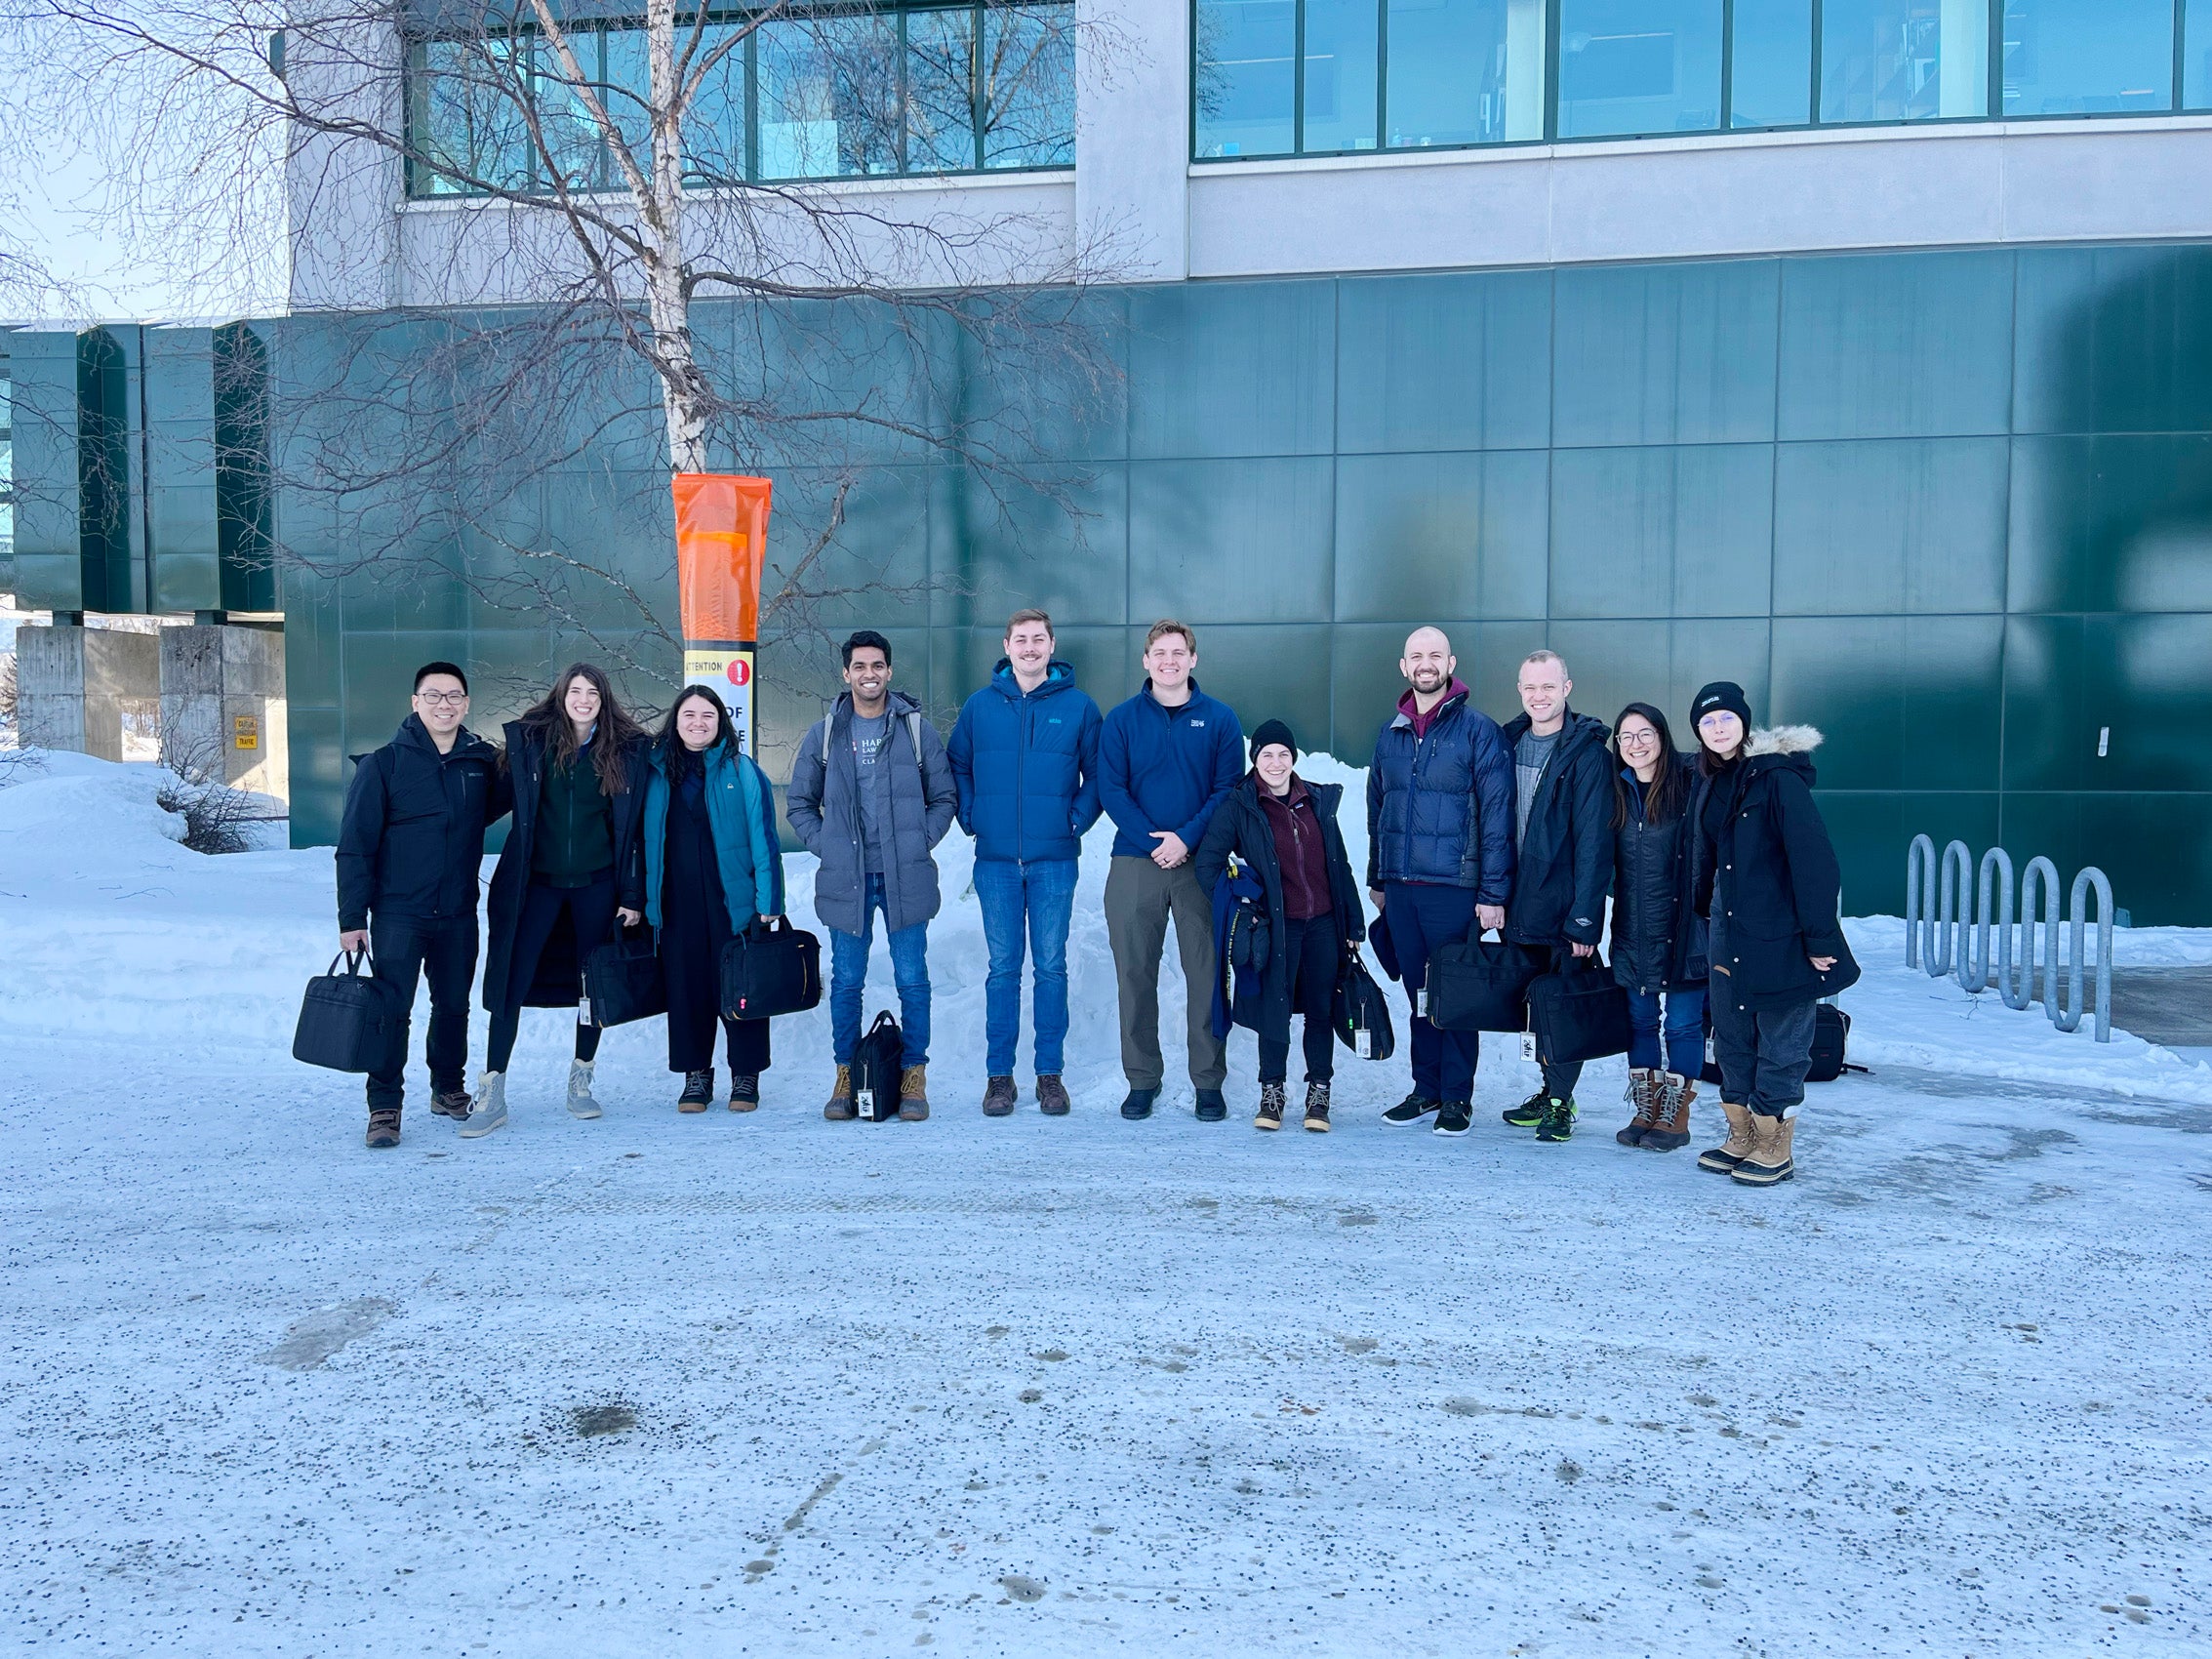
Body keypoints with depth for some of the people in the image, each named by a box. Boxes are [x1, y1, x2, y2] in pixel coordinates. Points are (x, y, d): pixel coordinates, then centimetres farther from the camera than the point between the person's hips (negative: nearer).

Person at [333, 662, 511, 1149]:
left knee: (453, 1006, 13)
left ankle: (448, 1089, 31)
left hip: (458, 914, 3)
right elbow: (355, 844, -6)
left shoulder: (483, 761, 3)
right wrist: (352, 917, -10)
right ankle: (384, 1107, 6)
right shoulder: (384, 764, -6)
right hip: (397, 913, -3)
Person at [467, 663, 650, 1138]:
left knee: (595, 983, 8)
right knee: (511, 983, -3)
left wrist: (633, 895, -2)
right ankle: (492, 1094, 3)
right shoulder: (529, 740, -1)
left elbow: (633, 826, 1)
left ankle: (581, 1081, 24)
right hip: (537, 881, 0)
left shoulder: (627, 750, -1)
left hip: (596, 884, 0)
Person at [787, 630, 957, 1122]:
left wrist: (919, 843, -2)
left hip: (906, 877, -1)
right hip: (845, 878, 1)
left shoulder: (917, 729, 5)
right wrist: (825, 846, 0)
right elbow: (801, 803, 14)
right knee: (846, 982, 6)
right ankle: (846, 1078, 16)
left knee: (912, 980, 1)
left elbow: (944, 798, 9)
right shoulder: (824, 734, 8)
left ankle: (913, 1079, 10)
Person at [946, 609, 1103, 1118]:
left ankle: (1050, 1072, 12)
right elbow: (955, 767, 16)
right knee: (1003, 969, 5)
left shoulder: (1079, 707, 3)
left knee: (1051, 967, 4)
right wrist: (971, 817, 4)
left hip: (1055, 860, -1)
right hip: (996, 860, 1)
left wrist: (1077, 820, -3)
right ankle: (998, 1075, 11)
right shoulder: (979, 706, 6)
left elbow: (1098, 774, 8)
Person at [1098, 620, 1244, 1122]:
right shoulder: (1121, 719, 6)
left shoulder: (1219, 719, 6)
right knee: (1135, 974, 3)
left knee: (1206, 974, 1)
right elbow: (1110, 788, 0)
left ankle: (1210, 1081, 11)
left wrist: (1187, 838, -13)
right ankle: (1142, 1080, 14)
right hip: (1134, 862, 1)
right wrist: (1153, 842, -12)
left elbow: (1229, 789, 0)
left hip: (1201, 863, 0)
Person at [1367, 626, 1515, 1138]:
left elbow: (1496, 814, -9)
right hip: (1399, 887, 5)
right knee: (1417, 991, 12)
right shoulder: (1390, 734, 11)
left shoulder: (1477, 730, -6)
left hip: (1454, 888, -5)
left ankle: (1457, 1097, 13)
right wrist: (1376, 879, 16)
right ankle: (1426, 1088, 23)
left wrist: (1493, 892, -13)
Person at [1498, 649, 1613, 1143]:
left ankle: (1559, 1101, 13)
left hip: (1564, 905, -5)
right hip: (1520, 903, 5)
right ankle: (1550, 1091, 27)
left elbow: (1594, 840, -14)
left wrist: (1584, 918, -18)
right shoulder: (1510, 742, 7)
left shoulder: (1587, 752, -10)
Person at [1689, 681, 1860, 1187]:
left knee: (1780, 1043, 3)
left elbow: (1812, 859, -18)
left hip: (1779, 937, -7)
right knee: (1731, 1040, 13)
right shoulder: (1713, 784, 11)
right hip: (1729, 937, 8)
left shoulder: (1778, 777, -14)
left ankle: (1776, 1149, 14)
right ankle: (1741, 1138, 25)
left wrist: (1819, 937, -19)